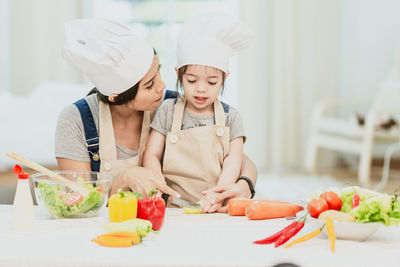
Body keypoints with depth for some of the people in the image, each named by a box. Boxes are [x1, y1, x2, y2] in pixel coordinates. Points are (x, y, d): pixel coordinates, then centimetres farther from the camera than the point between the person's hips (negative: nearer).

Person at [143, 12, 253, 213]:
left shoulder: (230, 117, 9)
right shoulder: (168, 110, 9)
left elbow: (233, 162, 0)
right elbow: (151, 155, 6)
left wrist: (219, 193, -20)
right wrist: (159, 184, -15)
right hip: (174, 207, 0)